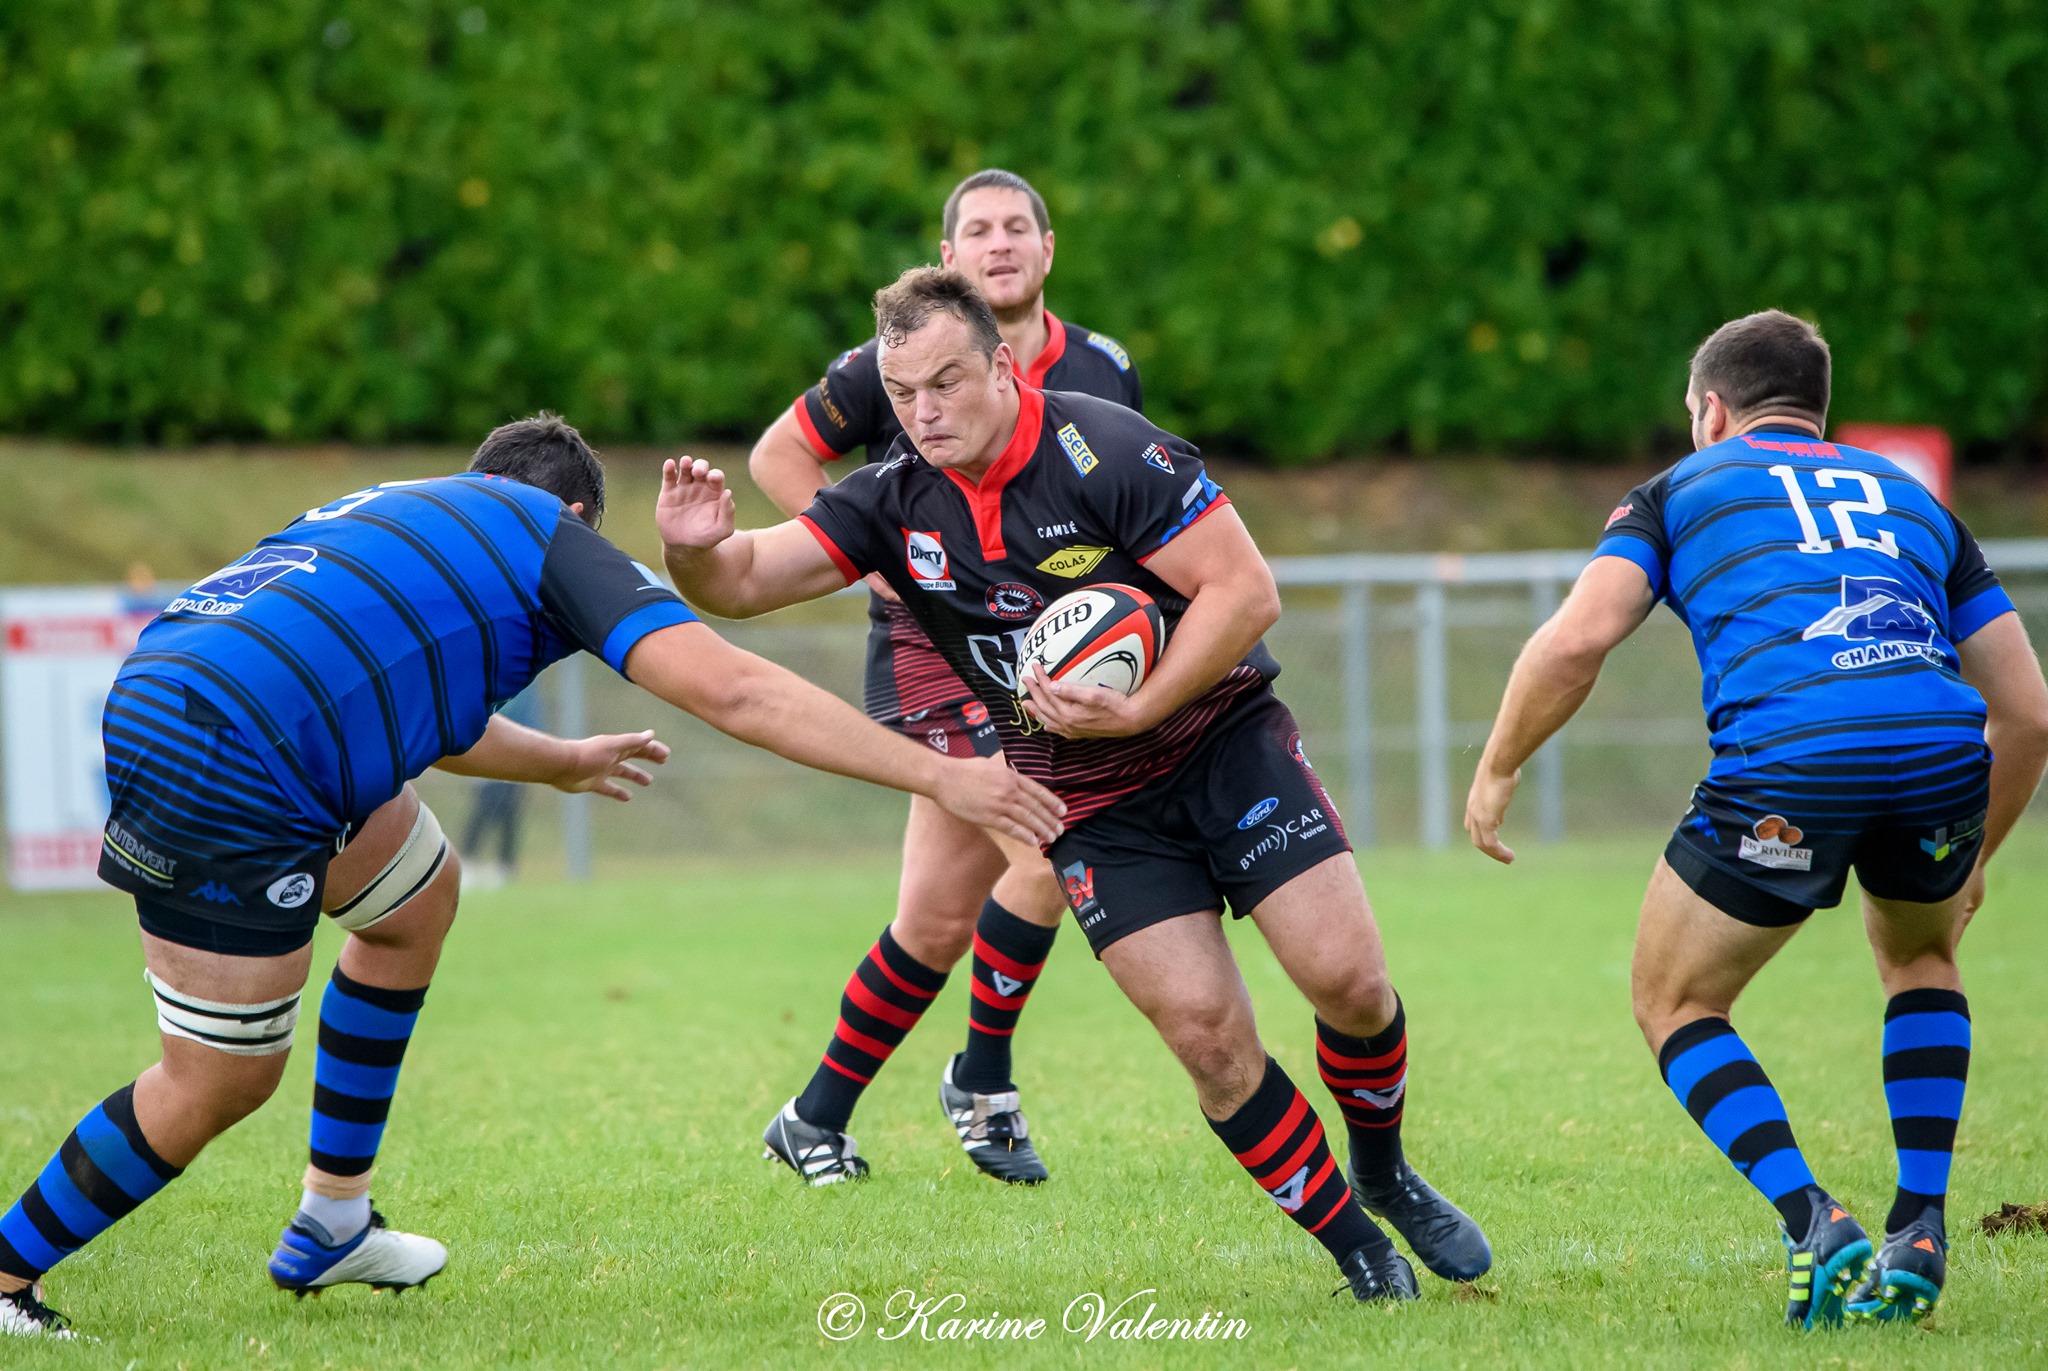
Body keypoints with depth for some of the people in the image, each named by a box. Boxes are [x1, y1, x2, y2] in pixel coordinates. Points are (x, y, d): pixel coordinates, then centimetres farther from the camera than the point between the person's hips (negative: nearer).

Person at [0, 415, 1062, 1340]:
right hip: (224, 773, -9)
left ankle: (329, 1224, 30)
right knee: (219, 1086, 0)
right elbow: (732, 691, -4)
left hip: (155, 693, 9)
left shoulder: (402, 510, 29)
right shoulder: (550, 538, 6)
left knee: (416, 895, 26)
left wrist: (559, 761, 62)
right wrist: (938, 776, -2)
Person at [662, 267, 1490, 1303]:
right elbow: (743, 581, -7)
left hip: (1226, 740, -2)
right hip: (1091, 809, 3)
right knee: (1208, 1033, -11)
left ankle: (1383, 1174, 20)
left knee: (1349, 981, -11)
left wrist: (1140, 710, -25)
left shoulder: (1101, 448, -18)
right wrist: (694, 549, -31)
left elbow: (1245, 589, -19)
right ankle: (1356, 1246, 6)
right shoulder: (896, 501, -4)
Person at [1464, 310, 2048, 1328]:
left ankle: (1818, 1229, -1)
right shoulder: (1910, 498, 32)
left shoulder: (1683, 489, 23)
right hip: (1941, 749, 4)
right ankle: (1919, 1235, 23)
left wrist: (1496, 771, 19)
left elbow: (1577, 639, 5)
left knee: (1675, 1006, 18)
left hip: (1784, 757, -4)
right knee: (1918, 959, 35)